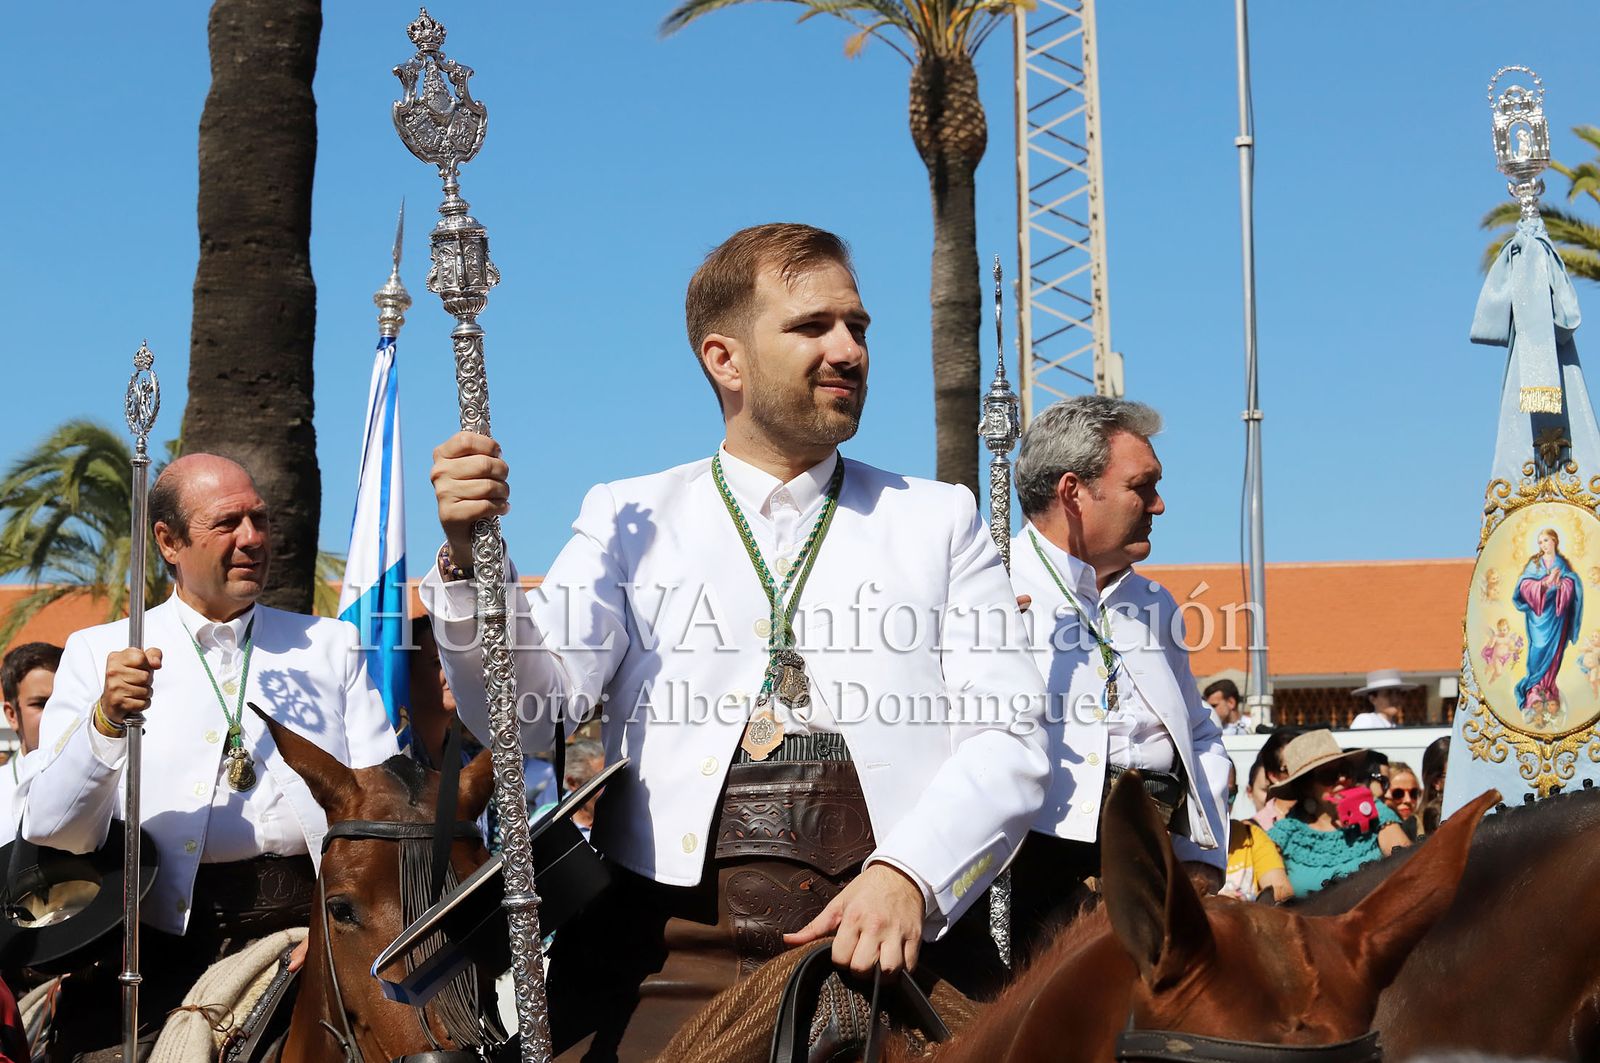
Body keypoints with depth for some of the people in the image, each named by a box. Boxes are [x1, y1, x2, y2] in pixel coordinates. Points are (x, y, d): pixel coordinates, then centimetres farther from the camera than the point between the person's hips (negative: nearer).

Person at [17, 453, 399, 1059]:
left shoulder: (331, 645, 17)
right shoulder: (97, 652, 12)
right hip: (161, 935, -1)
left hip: (304, 917, 1)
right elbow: (47, 830, 3)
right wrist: (107, 720, -14)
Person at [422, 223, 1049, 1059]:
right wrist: (468, 561, -16)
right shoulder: (630, 519, 15)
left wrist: (907, 876, -13)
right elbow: (530, 709, 2)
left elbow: (1008, 738, 5)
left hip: (888, 943, 1)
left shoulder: (938, 520, 16)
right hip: (674, 950, 0)